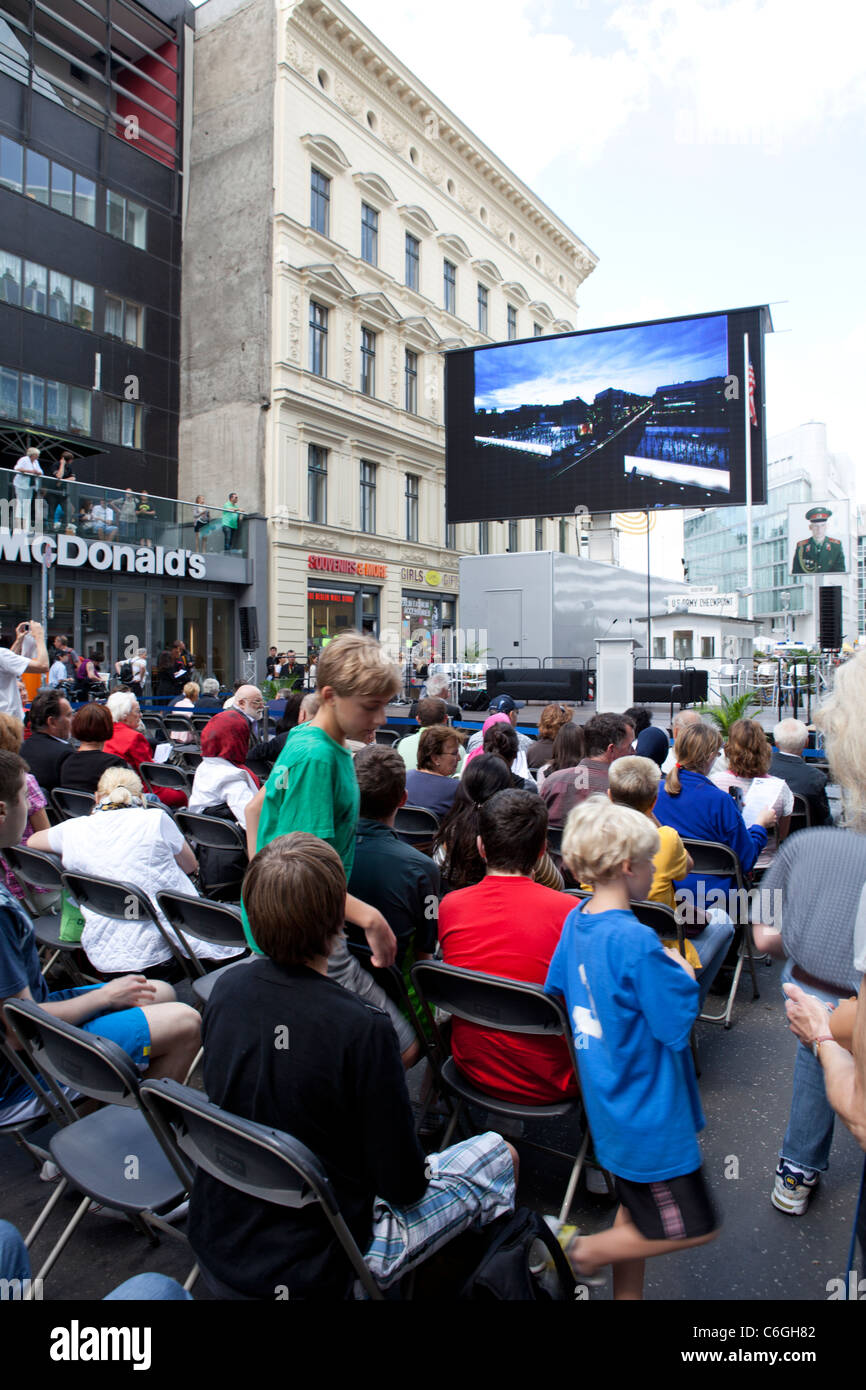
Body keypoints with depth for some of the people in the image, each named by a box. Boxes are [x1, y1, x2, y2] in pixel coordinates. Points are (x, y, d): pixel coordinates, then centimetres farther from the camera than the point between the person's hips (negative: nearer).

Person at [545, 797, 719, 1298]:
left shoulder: (575, 921, -2)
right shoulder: (638, 942, -29)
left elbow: (553, 993, 10)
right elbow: (678, 1024, -23)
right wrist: (683, 975, -5)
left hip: (611, 1103, 9)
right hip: (650, 1115, -9)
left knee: (637, 1208, 23)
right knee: (694, 1227, 9)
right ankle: (587, 1250, 14)